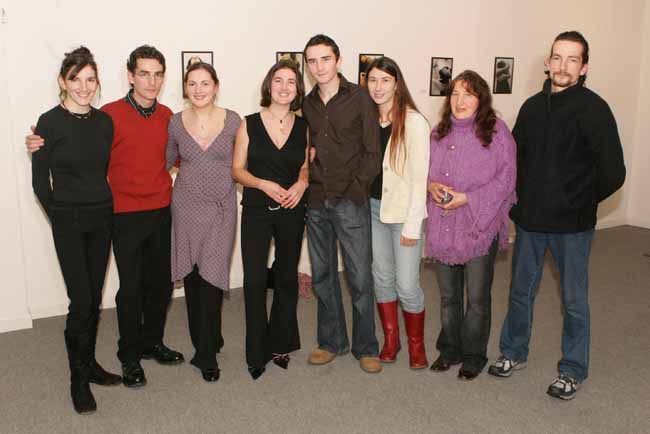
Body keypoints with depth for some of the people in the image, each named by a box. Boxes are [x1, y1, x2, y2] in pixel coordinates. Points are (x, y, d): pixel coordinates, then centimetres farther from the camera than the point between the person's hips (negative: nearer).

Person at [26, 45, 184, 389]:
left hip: (162, 212, 5)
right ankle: (130, 356, 22)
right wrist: (42, 145, -17)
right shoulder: (110, 115, -10)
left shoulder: (166, 115, 6)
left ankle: (152, 342, 34)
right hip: (126, 215, -4)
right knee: (131, 287, 3)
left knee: (161, 283, 13)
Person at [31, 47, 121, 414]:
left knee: (94, 298, 12)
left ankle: (89, 363, 28)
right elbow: (40, 180, -4)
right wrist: (61, 216, 0)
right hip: (68, 221, -4)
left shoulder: (105, 121, 4)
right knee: (81, 301, -4)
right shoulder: (50, 122, -9)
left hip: (102, 218, 5)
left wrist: (106, 207, 7)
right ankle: (79, 378, 13)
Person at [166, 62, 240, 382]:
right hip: (186, 205, 2)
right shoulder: (176, 123, 0)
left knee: (211, 276, -6)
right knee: (191, 276, 7)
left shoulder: (232, 121, -4)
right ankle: (207, 341, 25)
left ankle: (206, 354, 7)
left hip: (221, 206, -2)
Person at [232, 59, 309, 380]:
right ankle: (257, 353, 14)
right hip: (256, 210, -2)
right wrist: (264, 184, -17)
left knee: (287, 278, 11)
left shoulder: (303, 127, 3)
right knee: (254, 280, -2)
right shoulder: (249, 124, -2)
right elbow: (237, 169, -1)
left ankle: (280, 344, 29)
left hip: (292, 211, 2)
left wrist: (301, 184, -9)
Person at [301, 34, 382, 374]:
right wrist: (307, 185, -1)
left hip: (350, 202, -4)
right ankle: (331, 341, 27)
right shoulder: (307, 104, 10)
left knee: (360, 277, 0)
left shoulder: (359, 98, -2)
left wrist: (354, 189, -9)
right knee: (322, 275, 12)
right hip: (316, 202, 5)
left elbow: (373, 153, -4)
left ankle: (366, 347, 15)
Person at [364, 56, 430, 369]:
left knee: (407, 285, -2)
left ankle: (416, 344, 20)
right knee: (382, 277, 13)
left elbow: (419, 176, -13)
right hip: (372, 208, 5)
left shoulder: (413, 122, -11)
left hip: (403, 211, -5)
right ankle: (390, 338, 30)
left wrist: (412, 225, -14)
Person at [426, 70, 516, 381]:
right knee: (448, 296, 17)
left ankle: (473, 356, 27)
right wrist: (431, 185, -8)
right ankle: (449, 349, 35)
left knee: (477, 298, 8)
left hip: (480, 227, -4)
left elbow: (505, 180, -11)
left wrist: (466, 198, -18)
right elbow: (424, 169, 15)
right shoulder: (439, 132, 8)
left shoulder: (496, 131, -8)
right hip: (442, 227, 5)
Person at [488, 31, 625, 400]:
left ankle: (573, 370, 26)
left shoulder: (593, 109, -12)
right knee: (521, 291, 16)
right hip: (530, 218, 5)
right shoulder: (533, 106, 5)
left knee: (574, 300, 8)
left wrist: (580, 202, -4)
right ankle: (514, 353, 36)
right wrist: (523, 198, 6)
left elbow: (613, 173, -14)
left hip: (572, 224, -5)